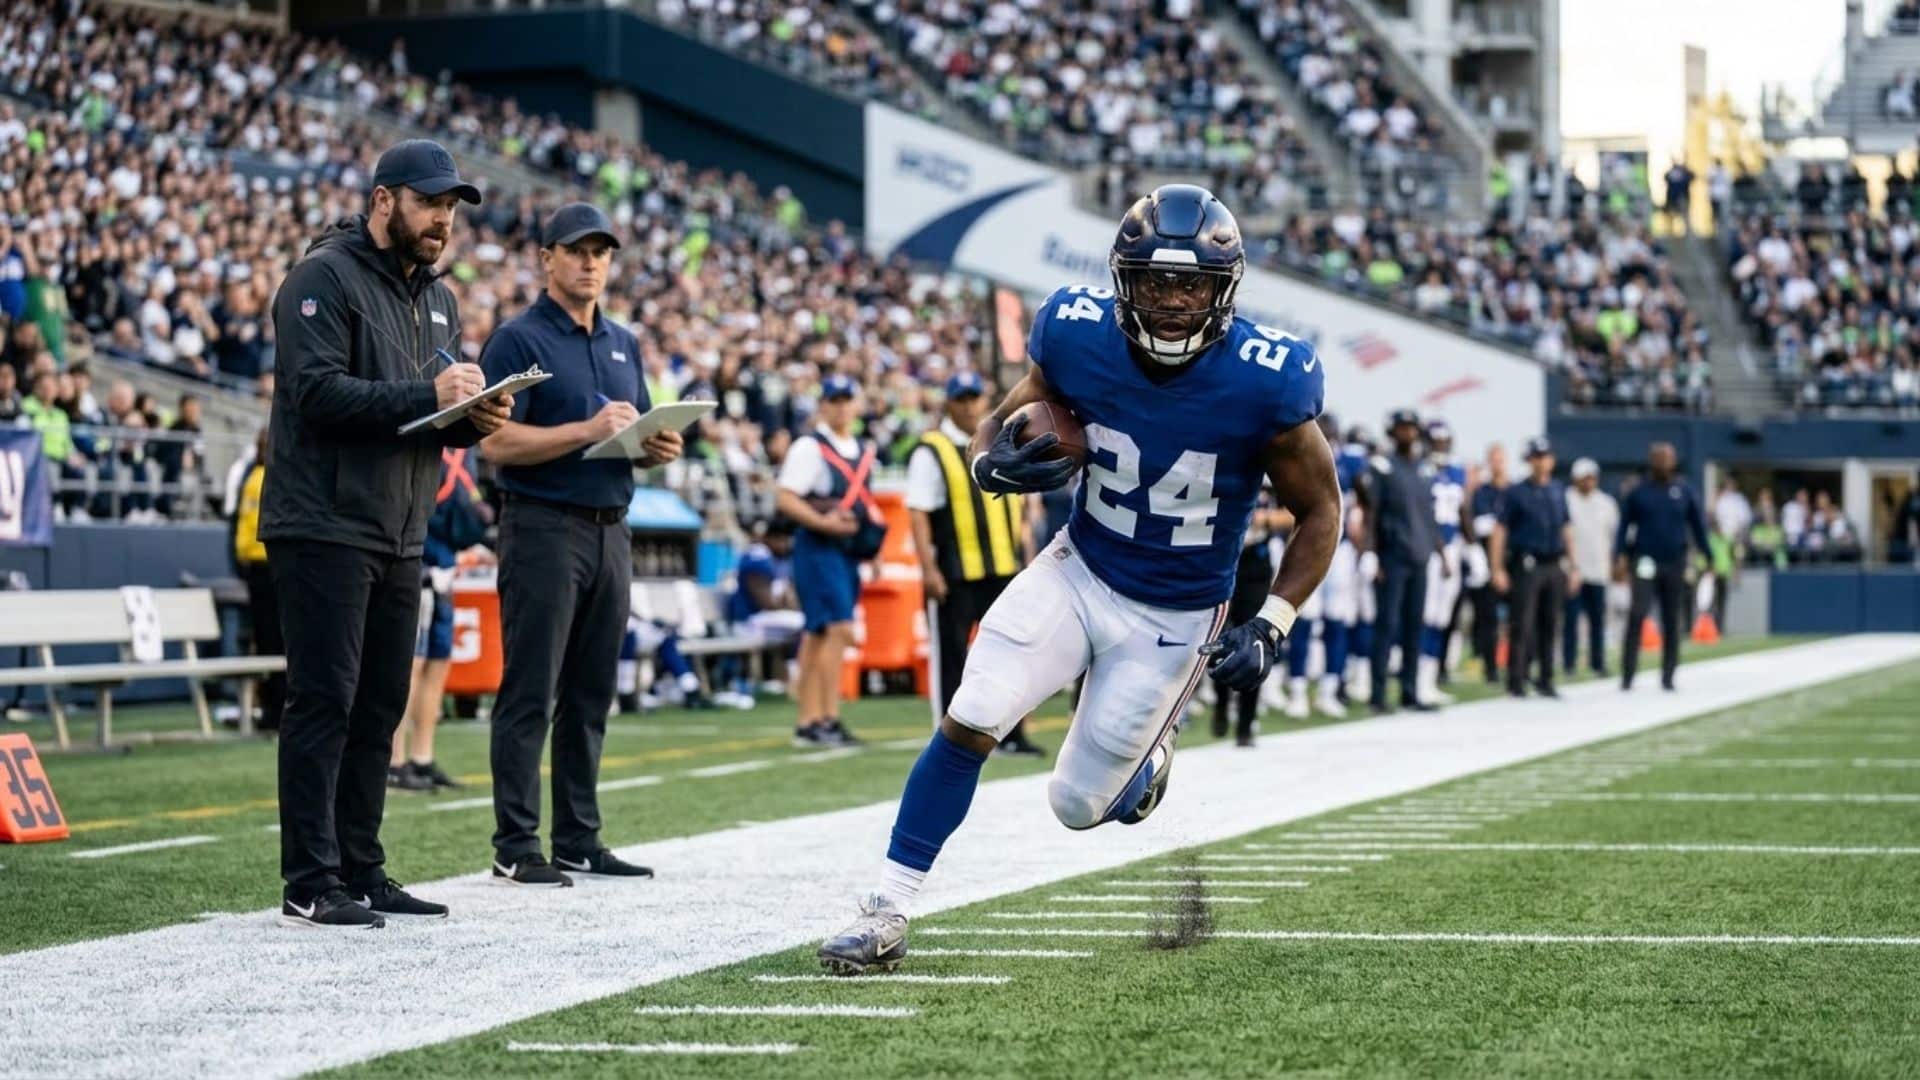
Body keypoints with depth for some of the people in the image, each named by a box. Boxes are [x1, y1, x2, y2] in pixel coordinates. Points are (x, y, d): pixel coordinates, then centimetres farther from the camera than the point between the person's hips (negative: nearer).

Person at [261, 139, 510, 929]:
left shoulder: (438, 300, 18)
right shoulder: (324, 278, -9)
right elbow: (316, 390, -20)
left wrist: (474, 419, -2)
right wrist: (426, 397, -24)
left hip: (400, 536, 8)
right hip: (325, 528, -8)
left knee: (379, 708, 10)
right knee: (324, 703, -8)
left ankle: (361, 872, 17)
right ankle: (310, 886, -6)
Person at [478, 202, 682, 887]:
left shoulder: (624, 344, 18)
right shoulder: (519, 340, -5)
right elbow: (495, 442, -14)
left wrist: (658, 447, 2)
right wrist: (588, 431, -21)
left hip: (610, 530, 7)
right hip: (544, 527, -7)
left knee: (590, 695, 10)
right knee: (530, 694, -6)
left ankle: (579, 840, 16)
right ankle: (515, 848, -5)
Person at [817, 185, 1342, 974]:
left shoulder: (1265, 382, -23)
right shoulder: (1079, 338, -16)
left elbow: (1320, 511, -8)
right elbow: (1001, 423, -1)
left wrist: (1270, 628, -17)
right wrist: (994, 462, -26)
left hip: (1173, 619, -2)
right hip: (1078, 572, 2)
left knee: (1080, 805, 3)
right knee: (969, 721, -17)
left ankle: (1149, 748, 40)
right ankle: (888, 913, -4)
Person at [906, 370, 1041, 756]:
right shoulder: (931, 451, -5)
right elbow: (918, 512, -10)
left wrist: (1025, 555, 15)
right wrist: (929, 568, -17)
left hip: (1004, 567, 5)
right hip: (954, 574, -5)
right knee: (951, 654, 0)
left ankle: (1011, 733, 15)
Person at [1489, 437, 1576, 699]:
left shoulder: (1558, 491, 14)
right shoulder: (1517, 493, -1)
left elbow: (1566, 530, 19)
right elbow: (1500, 530, -5)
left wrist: (1574, 566, 14)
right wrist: (1497, 569, -12)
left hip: (1554, 566, 5)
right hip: (1526, 566, -5)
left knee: (1548, 625, 8)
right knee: (1522, 625, -7)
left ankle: (1545, 679, 15)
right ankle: (1516, 680, -4)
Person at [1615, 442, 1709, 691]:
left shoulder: (1684, 491, 4)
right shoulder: (1640, 491, 2)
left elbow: (1698, 525, 9)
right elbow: (1624, 524, 5)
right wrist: (1622, 556, -6)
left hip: (1675, 563, 2)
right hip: (1645, 562, -2)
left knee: (1673, 622, 6)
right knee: (1637, 615, -14)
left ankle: (1668, 676, 15)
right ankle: (1627, 674, -11)